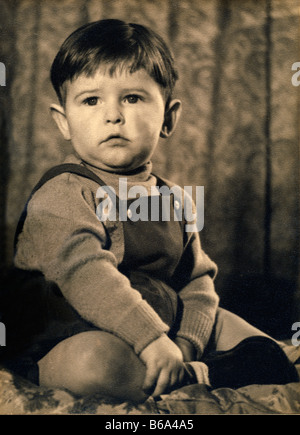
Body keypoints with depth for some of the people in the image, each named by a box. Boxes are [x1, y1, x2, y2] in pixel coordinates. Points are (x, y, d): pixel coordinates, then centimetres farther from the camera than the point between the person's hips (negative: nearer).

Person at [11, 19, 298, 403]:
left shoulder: (171, 199, 8)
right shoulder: (61, 197, -14)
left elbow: (197, 280, 5)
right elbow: (86, 275, -28)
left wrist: (185, 345, -12)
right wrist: (152, 339, -34)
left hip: (166, 334, 6)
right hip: (73, 341, -6)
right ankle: (205, 377, -19)